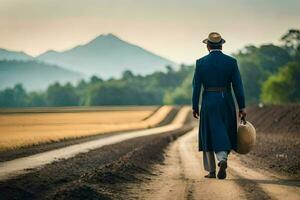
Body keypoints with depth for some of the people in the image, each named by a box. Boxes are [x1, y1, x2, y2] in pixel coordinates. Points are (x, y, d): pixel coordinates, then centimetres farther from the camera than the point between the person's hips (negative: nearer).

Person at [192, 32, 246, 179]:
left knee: (209, 136, 11)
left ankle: (211, 171, 12)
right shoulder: (231, 62, -2)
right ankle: (222, 159, -17)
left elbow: (196, 87, -3)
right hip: (227, 103, 0)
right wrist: (242, 107, 0)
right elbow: (238, 86, -3)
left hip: (208, 103, 0)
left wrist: (195, 107, 5)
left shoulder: (201, 63, -3)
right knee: (224, 136, 10)